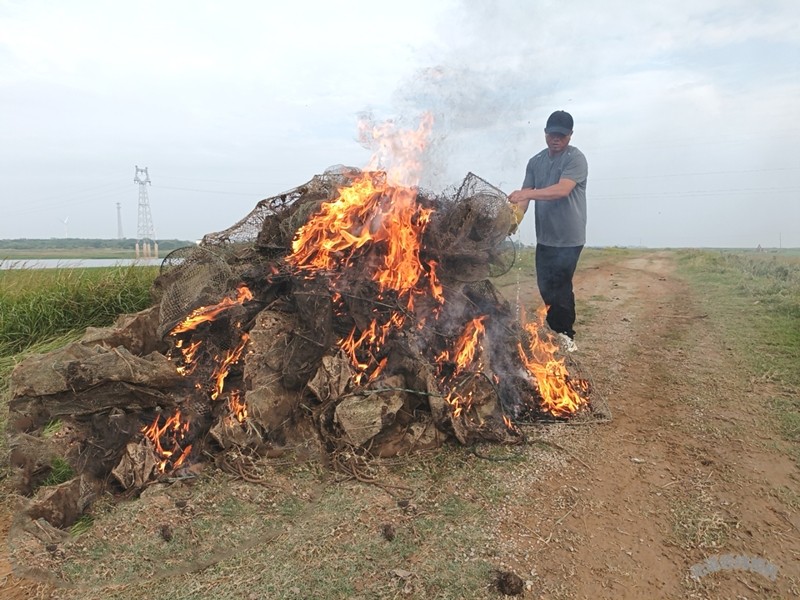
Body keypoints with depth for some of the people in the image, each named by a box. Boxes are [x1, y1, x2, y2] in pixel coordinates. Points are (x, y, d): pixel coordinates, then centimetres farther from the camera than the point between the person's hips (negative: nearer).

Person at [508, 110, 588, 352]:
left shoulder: (575, 158, -9)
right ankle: (558, 329, 28)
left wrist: (526, 194, -33)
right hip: (544, 237, 6)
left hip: (569, 238, -6)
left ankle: (565, 333, 13)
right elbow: (525, 194, 4)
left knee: (559, 287, -5)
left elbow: (562, 190, -25)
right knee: (545, 286, 11)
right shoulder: (535, 162, 10)